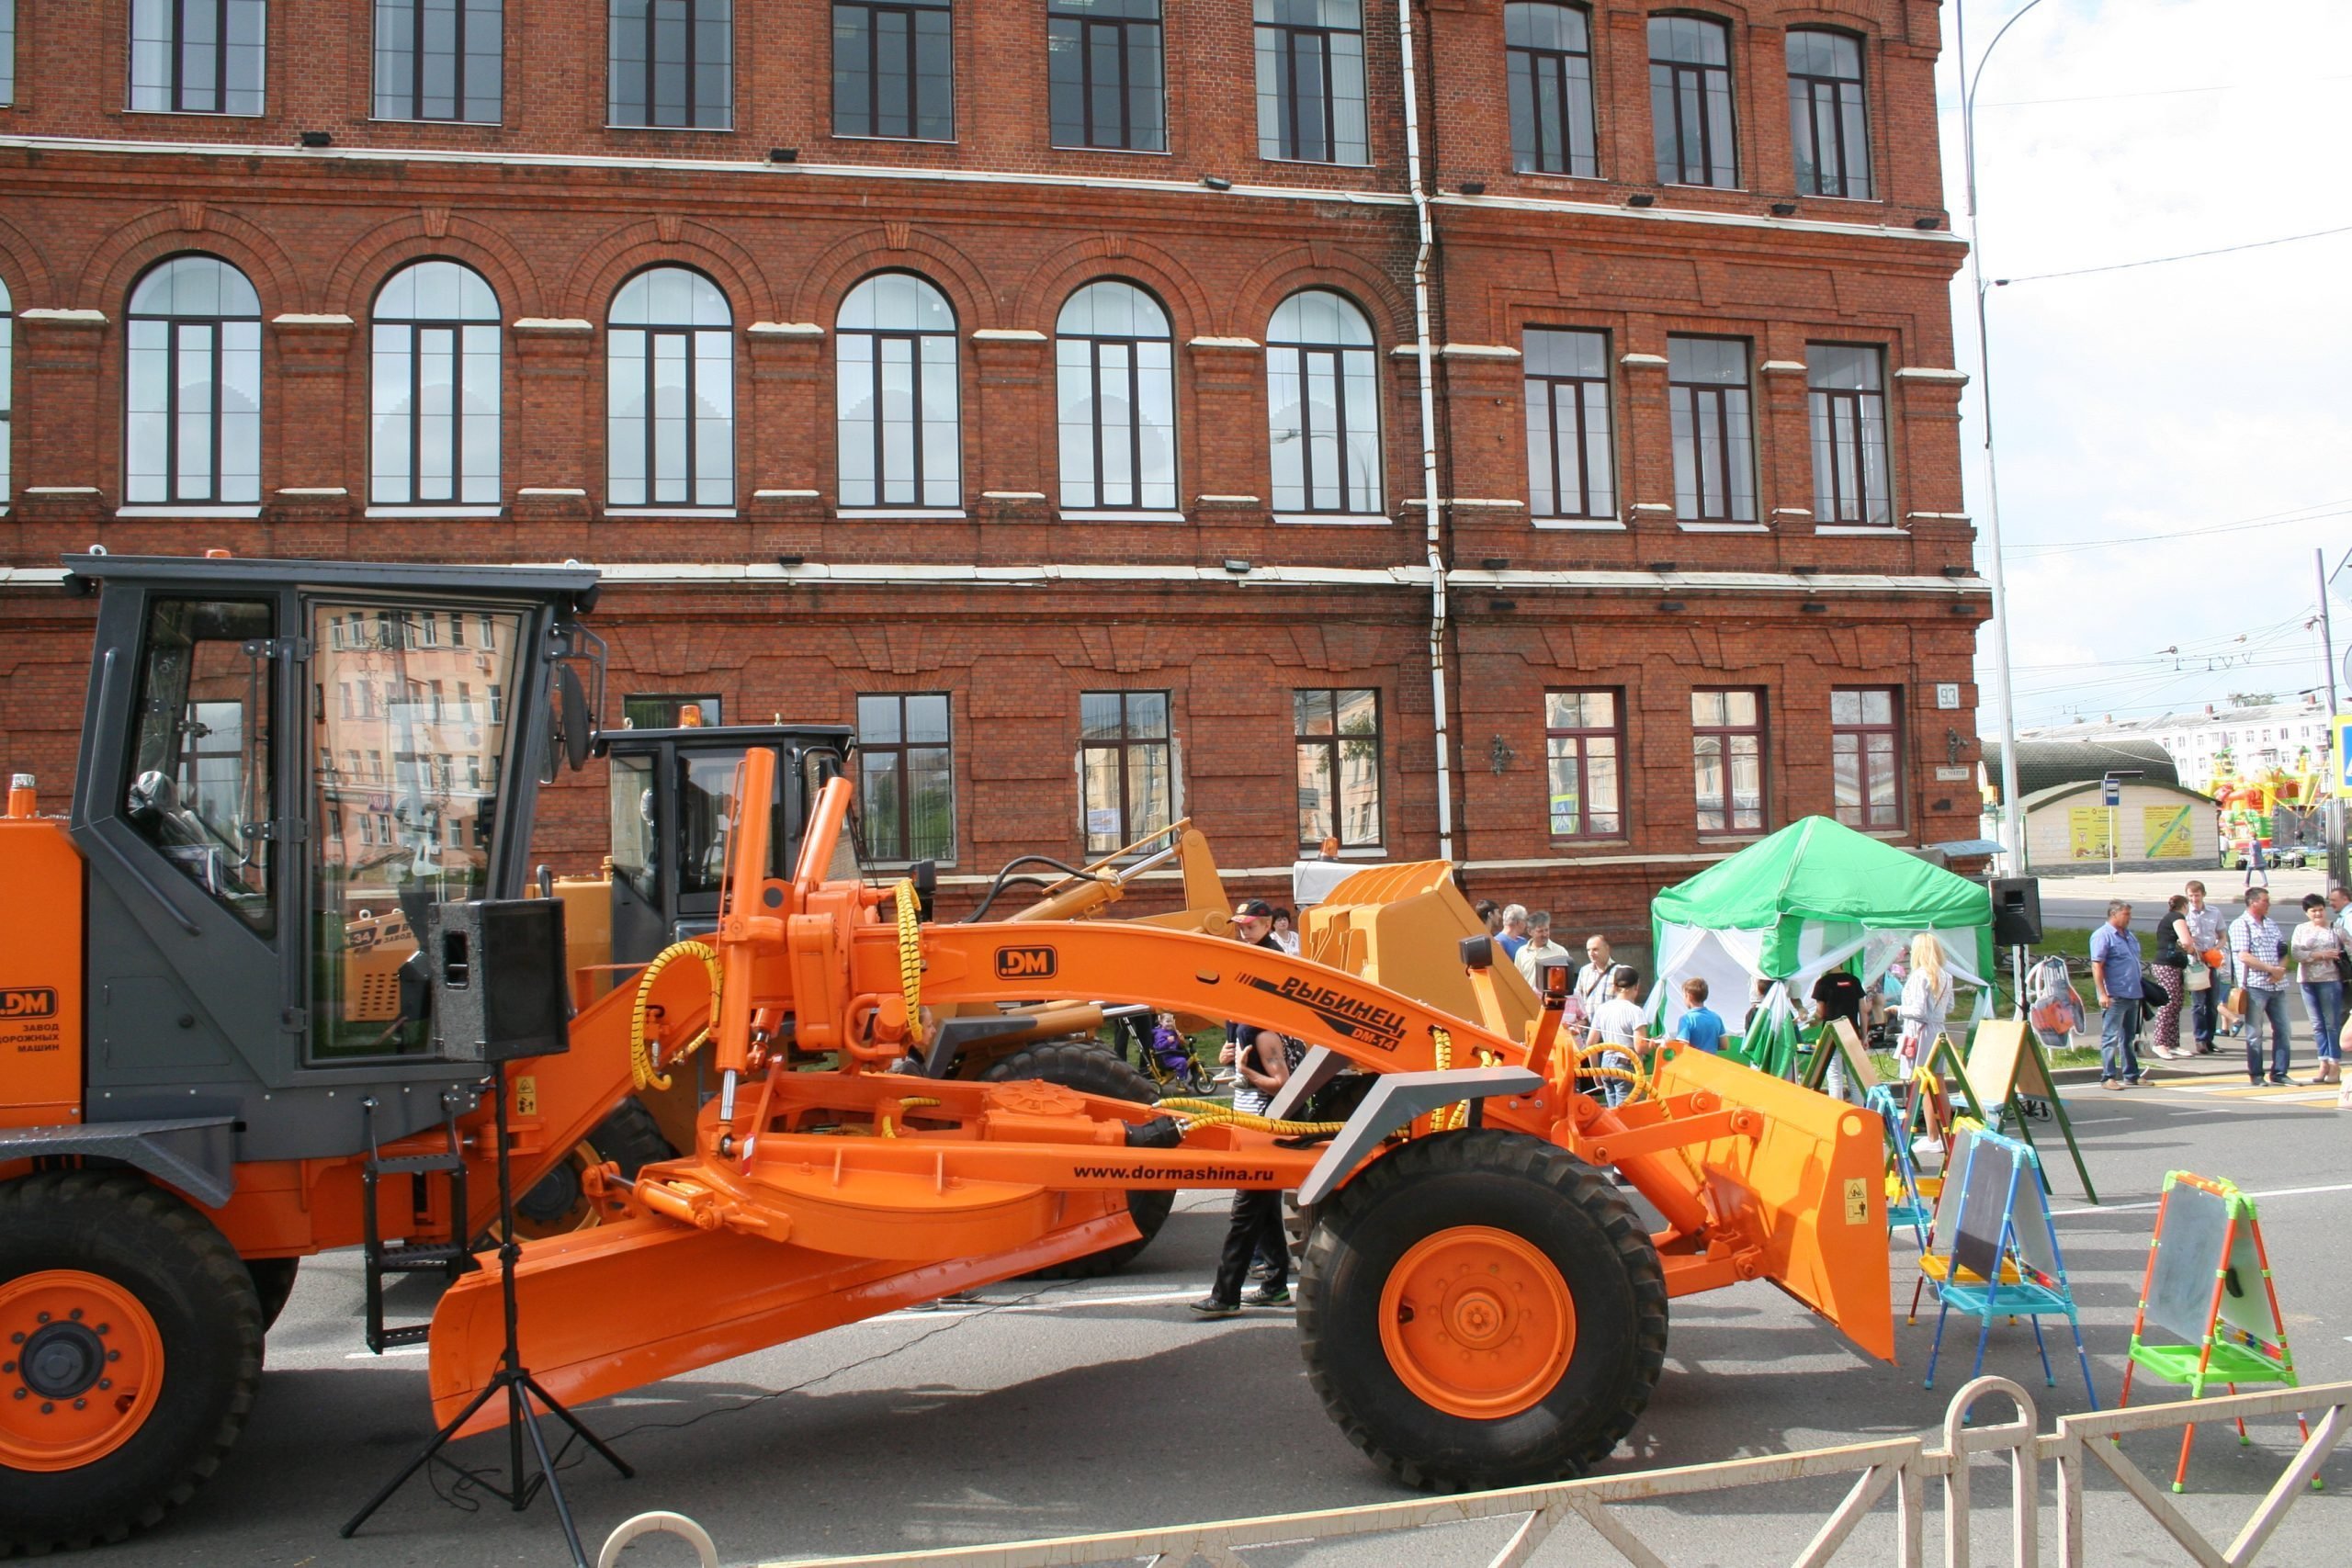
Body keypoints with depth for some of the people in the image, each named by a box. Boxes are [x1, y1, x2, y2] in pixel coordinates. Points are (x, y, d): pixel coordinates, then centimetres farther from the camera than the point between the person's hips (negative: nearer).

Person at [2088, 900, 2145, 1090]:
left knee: (2130, 1038, 14)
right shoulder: (2102, 935, -11)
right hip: (2115, 996, -9)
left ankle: (2131, 1076, 20)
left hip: (2132, 994, 9)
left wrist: (2140, 988, 23)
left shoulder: (2128, 935, 16)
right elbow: (2097, 966, -17)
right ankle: (2108, 1077, -5)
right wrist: (2103, 994, -22)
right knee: (2111, 1038, -6)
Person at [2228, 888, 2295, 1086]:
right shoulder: (2240, 925, -5)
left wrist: (2280, 970, -6)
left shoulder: (2271, 924, 16)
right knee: (2255, 1033, 1)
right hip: (2255, 985, -7)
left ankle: (2279, 1072, 15)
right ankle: (2256, 1074, 7)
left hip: (2277, 985, 7)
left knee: (2283, 1030, 7)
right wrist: (2270, 969, -16)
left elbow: (2283, 952, 14)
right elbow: (2243, 956, -14)